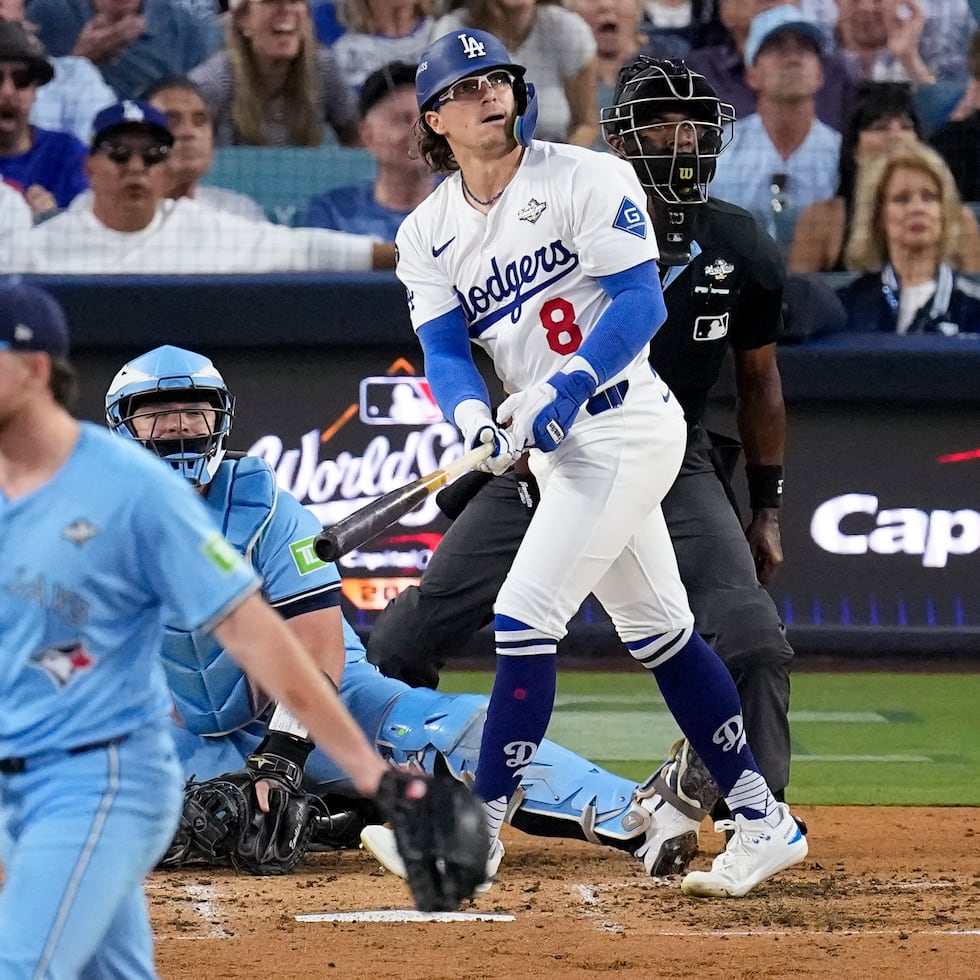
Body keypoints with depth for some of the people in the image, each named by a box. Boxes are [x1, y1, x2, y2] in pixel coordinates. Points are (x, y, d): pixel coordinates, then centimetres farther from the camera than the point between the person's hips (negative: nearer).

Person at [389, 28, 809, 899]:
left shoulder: (586, 180, -10)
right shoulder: (429, 234, 7)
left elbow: (640, 302, -16)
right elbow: (445, 353, -1)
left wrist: (562, 389, -28)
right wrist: (474, 419, -23)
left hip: (624, 426, -7)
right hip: (554, 445, 7)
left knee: (525, 618, -14)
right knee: (658, 632, 13)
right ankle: (762, 824, 21)